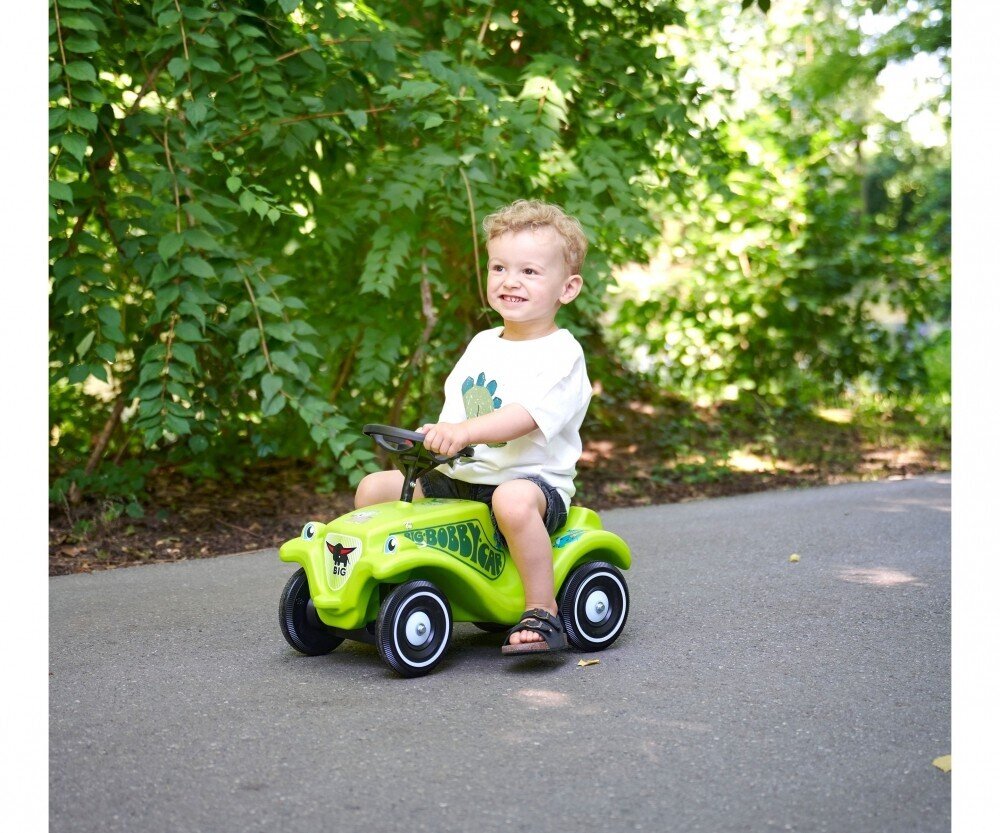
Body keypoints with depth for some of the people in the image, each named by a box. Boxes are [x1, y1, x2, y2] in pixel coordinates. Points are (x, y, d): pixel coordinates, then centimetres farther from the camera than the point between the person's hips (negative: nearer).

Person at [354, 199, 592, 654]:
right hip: (459, 479, 7)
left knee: (513, 500, -41)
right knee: (374, 487, 0)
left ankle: (543, 614, -26)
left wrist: (464, 431, -39)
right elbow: (455, 411, 17)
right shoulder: (482, 345, 13)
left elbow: (526, 416, -26)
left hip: (531, 479, -7)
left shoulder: (561, 353, -10)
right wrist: (433, 437, -4)